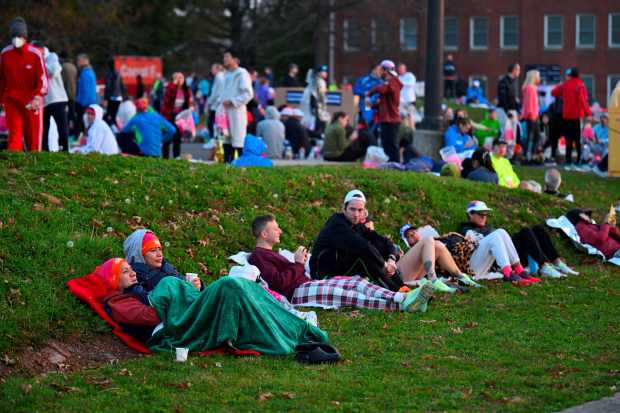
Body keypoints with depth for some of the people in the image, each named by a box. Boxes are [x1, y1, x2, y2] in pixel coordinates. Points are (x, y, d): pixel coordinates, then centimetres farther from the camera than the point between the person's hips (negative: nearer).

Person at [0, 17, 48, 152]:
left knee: (33, 135, 6)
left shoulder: (35, 53, -7)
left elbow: (43, 77, -9)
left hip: (32, 102, -1)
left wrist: (38, 97, -22)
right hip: (12, 101, 1)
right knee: (14, 132, -11)